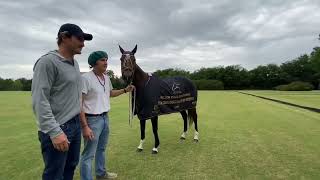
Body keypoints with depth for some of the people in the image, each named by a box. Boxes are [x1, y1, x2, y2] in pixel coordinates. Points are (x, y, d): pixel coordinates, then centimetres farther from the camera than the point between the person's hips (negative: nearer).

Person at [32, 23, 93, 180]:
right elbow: (39, 101, -20)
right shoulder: (48, 62, -15)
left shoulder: (75, 63, 10)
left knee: (71, 166, 21)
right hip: (58, 128, -8)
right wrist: (54, 132, -24)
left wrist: (78, 120, 16)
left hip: (76, 124, 8)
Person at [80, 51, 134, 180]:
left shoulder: (106, 78, 5)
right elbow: (79, 104, -19)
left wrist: (125, 90, 13)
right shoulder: (85, 78, -18)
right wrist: (85, 126, -23)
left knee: (101, 149, 24)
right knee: (89, 154, 2)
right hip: (92, 119, -8)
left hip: (105, 117, 8)